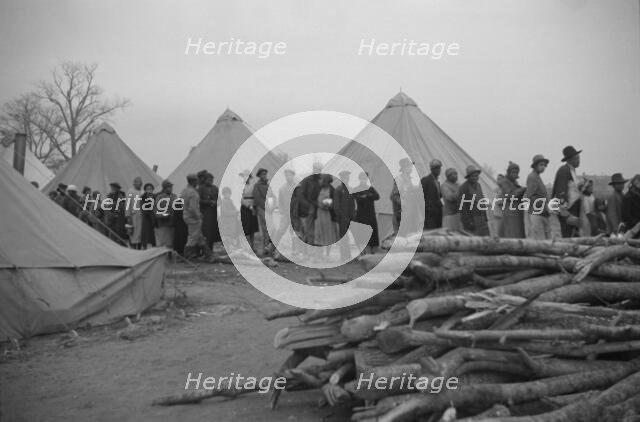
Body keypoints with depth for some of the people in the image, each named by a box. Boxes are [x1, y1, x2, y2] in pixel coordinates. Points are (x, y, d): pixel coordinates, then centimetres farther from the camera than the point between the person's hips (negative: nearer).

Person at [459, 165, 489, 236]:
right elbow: (462, 206, -13)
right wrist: (468, 222, -18)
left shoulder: (478, 185, 14)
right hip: (470, 219, -7)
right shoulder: (464, 187, -10)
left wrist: (485, 217, 16)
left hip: (481, 219, 7)